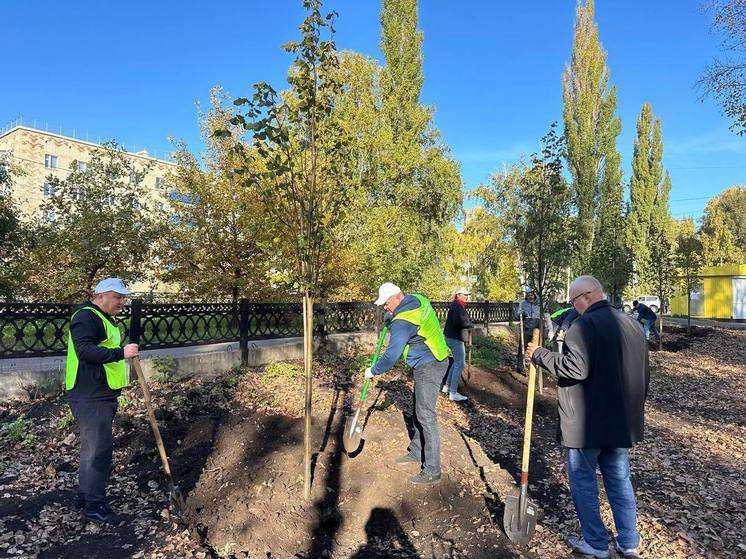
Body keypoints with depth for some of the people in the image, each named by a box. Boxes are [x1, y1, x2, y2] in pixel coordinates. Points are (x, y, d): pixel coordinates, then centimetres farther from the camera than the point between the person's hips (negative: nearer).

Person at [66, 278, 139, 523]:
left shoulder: (105, 319, 20)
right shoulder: (86, 316, -13)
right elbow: (84, 350, -27)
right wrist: (120, 352, -32)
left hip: (103, 395, 11)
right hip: (89, 396, -11)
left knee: (93, 446, 18)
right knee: (100, 447, -8)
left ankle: (85, 494, 30)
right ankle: (94, 505, 1)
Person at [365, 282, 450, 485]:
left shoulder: (403, 321, -25)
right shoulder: (418, 299, 3)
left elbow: (391, 355, -21)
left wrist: (373, 371, -5)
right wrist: (392, 319, 20)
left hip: (429, 367, -11)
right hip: (435, 361, 11)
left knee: (426, 416, -6)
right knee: (419, 410, 20)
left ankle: (432, 472, 0)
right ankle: (416, 452, 34)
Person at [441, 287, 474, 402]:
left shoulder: (458, 306, 16)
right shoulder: (457, 306, -17)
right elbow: (459, 321, -29)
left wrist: (468, 324, -5)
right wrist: (471, 325, -13)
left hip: (453, 337, 11)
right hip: (455, 338, -11)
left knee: (457, 362, 21)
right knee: (459, 364, -6)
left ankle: (447, 386, 30)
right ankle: (453, 393, -2)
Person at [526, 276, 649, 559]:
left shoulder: (585, 325, -17)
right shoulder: (631, 323, 10)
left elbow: (576, 368, -28)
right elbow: (645, 373, 16)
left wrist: (539, 355, -17)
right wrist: (634, 407, 25)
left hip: (587, 422, -8)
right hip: (622, 421, 8)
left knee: (583, 480, 9)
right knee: (620, 480, 19)